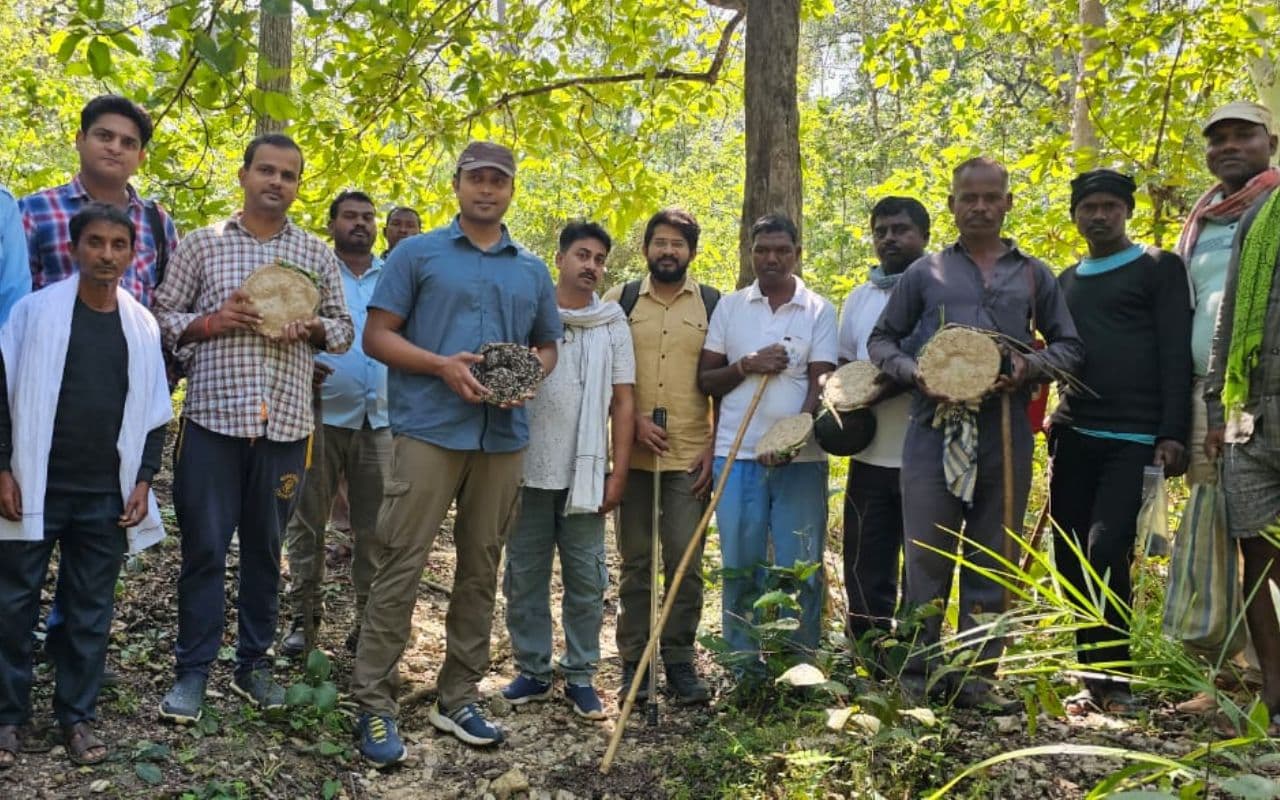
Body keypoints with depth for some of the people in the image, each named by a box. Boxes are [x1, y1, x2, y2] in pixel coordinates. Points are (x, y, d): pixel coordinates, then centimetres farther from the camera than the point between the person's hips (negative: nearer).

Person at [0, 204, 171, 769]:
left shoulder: (143, 326, 5)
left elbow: (154, 411, 10)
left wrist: (142, 480, 3)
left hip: (107, 495, 2)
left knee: (92, 611, 8)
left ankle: (77, 715, 20)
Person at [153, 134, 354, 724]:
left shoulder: (317, 254, 10)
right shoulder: (201, 244, 6)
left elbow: (343, 328, 14)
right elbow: (161, 316, 6)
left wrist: (313, 330, -8)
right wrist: (210, 322, -13)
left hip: (285, 423, 2)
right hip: (212, 417, -1)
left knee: (265, 548, 11)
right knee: (204, 548, 2)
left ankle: (254, 664, 23)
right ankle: (192, 671, 14)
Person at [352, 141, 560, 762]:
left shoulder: (533, 271, 16)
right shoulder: (417, 254, 4)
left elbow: (547, 345, 21)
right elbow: (377, 336, -1)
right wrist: (442, 365, -16)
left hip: (503, 437, 4)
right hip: (430, 430, -4)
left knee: (480, 569, 9)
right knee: (401, 566, -6)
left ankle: (459, 698, 21)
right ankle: (374, 704, 4)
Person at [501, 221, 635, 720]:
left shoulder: (613, 323, 6)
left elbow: (623, 401, 5)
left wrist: (618, 473, -1)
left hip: (586, 473, 1)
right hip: (528, 469, 0)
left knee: (587, 580, 5)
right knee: (525, 576, 7)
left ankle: (580, 677, 16)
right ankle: (532, 671, 20)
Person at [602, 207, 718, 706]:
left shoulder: (713, 305, 6)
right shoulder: (620, 301, 7)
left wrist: (716, 447, -1)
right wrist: (635, 420, -8)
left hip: (692, 455, 0)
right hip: (634, 454, 1)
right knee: (635, 562, 6)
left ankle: (680, 661, 14)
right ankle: (634, 663, 15)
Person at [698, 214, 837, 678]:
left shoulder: (819, 311, 5)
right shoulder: (729, 307, 9)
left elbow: (820, 383, -4)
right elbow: (705, 380, 9)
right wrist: (746, 366, -10)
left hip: (800, 457, -1)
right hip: (737, 455, 1)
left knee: (800, 569, 2)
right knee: (740, 567, 5)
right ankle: (746, 669, 16)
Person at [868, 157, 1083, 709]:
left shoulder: (1034, 275, 14)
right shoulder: (925, 272, 11)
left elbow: (1070, 346, 15)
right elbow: (881, 340, 13)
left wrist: (1031, 366, -7)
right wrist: (913, 370, -8)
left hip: (1006, 435, 2)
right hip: (934, 431, -1)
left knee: (991, 562, 6)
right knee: (927, 558, 0)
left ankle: (978, 674, 16)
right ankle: (918, 672, 11)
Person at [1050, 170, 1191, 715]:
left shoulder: (1159, 268, 3)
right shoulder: (1065, 282, 18)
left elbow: (1176, 354, -5)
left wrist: (1172, 435, -13)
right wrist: (1055, 422, 7)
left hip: (1134, 439, -5)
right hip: (1072, 437, 5)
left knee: (1105, 555, -15)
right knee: (1072, 561, 4)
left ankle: (1114, 679, 0)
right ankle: (1093, 679, 15)